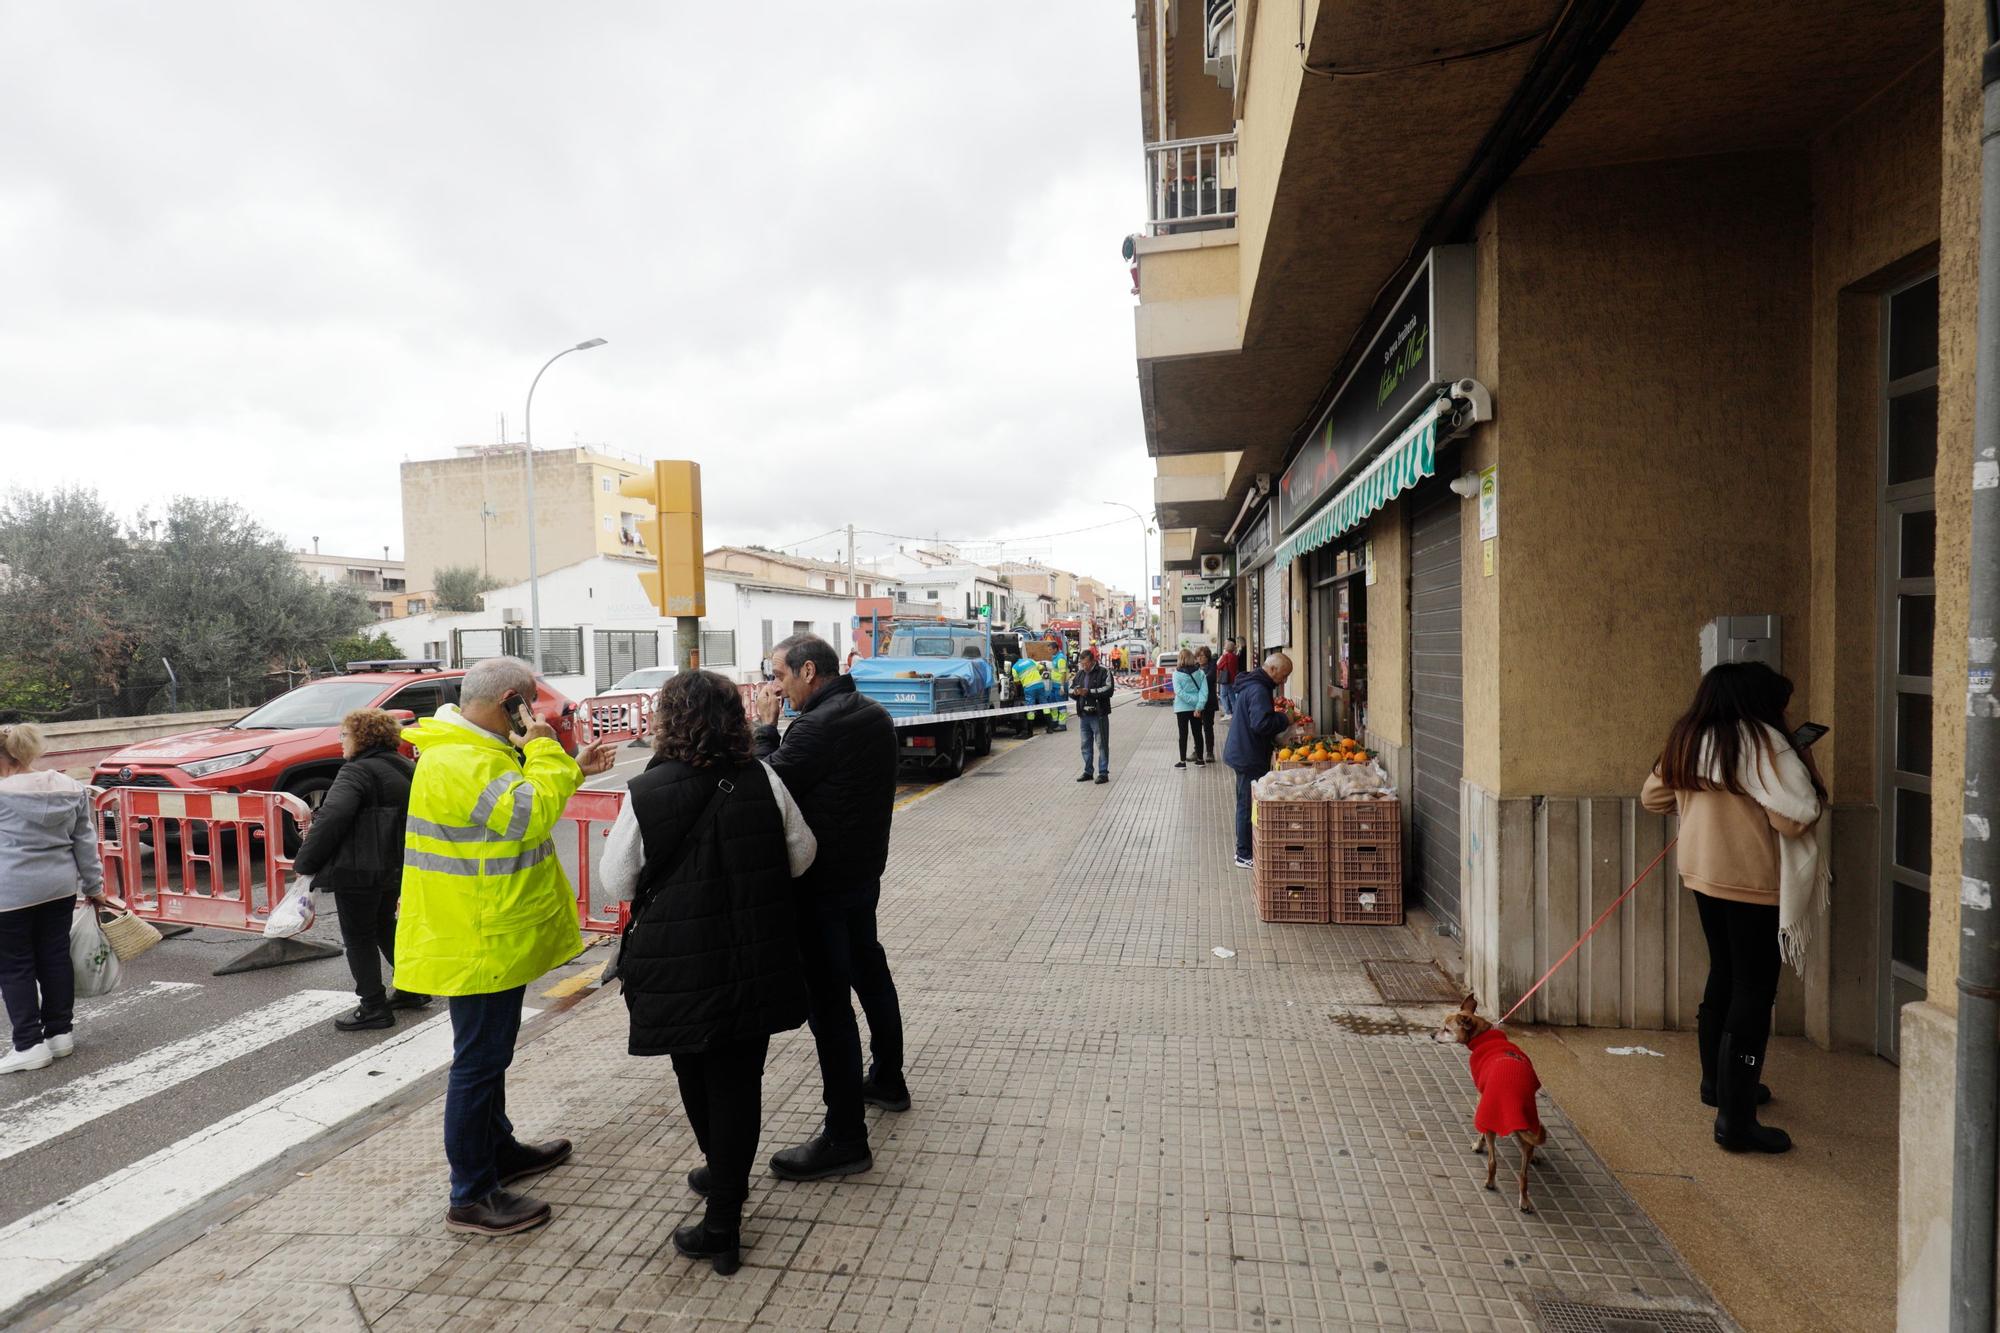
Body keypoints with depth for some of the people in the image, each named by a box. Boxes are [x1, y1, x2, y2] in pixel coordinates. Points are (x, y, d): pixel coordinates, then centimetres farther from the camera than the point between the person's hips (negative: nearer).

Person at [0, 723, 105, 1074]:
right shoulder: (71, 788, 2)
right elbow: (85, 842, 6)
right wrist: (93, 885, 13)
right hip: (60, 887, 5)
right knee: (55, 958, 14)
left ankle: (29, 1044, 9)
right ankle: (61, 1032, 22)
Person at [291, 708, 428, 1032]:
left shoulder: (357, 771, -17)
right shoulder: (406, 769, 10)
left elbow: (331, 820, -26)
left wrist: (304, 862, -16)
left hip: (357, 872, -9)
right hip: (395, 869, 9)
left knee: (358, 937, 5)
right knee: (385, 928, 24)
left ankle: (374, 1007, 11)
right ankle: (412, 988, 30)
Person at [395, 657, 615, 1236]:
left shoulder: (475, 749, 10)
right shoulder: (458, 763, -25)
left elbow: (516, 800, 22)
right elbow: (531, 814, -33)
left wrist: (573, 769, 13)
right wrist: (544, 751, -21)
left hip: (492, 935, 11)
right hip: (479, 941, -11)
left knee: (488, 1053, 23)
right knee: (479, 1062, 1)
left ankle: (500, 1150, 39)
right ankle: (472, 1197, 14)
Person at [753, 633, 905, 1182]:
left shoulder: (816, 727, -24)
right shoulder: (874, 714, 6)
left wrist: (766, 726, -6)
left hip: (821, 881, -10)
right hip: (865, 868, 10)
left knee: (828, 998, -3)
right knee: (869, 971, 23)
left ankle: (845, 1137, 5)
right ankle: (887, 1080, 42)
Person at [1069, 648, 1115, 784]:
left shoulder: (1104, 673, -6)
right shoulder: (1079, 674, 14)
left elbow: (1108, 690, -17)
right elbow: (1070, 689, 17)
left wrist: (1089, 691, -22)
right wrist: (1075, 692, -7)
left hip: (1098, 715, -6)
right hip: (1083, 715, 6)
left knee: (1102, 745, -2)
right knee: (1085, 745, 12)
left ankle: (1103, 773, 3)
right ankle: (1087, 771, 22)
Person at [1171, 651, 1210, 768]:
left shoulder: (1177, 674, -8)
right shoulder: (1200, 673, -2)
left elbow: (1179, 692, -17)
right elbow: (1204, 690, -10)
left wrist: (1194, 701, -15)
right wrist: (1199, 706, -13)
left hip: (1182, 708, -2)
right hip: (1196, 708, 2)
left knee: (1183, 734, 4)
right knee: (1197, 733, 14)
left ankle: (1182, 761, 5)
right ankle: (1200, 759, 22)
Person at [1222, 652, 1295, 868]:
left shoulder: (1252, 684, 13)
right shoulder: (1259, 690, -21)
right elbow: (1261, 723, -29)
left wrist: (1279, 720, 11)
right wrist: (1284, 720, -15)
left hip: (1244, 755, 11)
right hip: (1249, 757, -11)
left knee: (1245, 804, 17)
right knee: (1248, 805, -2)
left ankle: (1243, 850, 27)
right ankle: (1245, 855, 6)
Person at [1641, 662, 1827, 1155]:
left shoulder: (1688, 740, 6)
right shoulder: (1760, 741, -16)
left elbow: (1653, 796, 15)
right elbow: (1796, 815, -21)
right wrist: (1804, 768, -6)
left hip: (1704, 874, 8)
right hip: (1753, 883, -8)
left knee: (1724, 975, 22)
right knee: (1753, 991, -2)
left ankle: (1717, 1081, 37)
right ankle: (1735, 1119, 2)